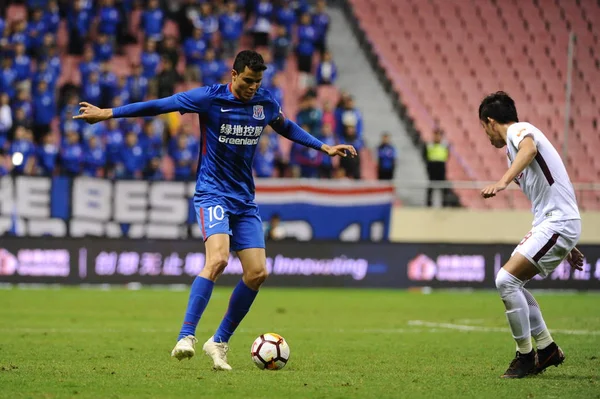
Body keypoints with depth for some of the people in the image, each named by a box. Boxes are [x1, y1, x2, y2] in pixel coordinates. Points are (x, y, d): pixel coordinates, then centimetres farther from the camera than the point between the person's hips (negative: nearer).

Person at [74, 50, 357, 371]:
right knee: (218, 258, -29)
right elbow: (158, 106, -7)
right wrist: (106, 113, -6)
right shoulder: (210, 98, -11)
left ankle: (220, 342, 9)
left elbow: (286, 127, 26)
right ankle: (186, 337, -29)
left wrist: (324, 147, 28)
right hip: (213, 195, -6)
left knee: (257, 273, -5)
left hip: (245, 200, 6)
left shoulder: (265, 103, 4)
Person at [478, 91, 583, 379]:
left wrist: (503, 181, -50)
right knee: (512, 284, 13)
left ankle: (525, 356, -6)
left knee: (506, 279, -16)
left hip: (557, 224, -10)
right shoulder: (518, 139, 25)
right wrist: (567, 246, 35)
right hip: (549, 225, 10)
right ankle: (547, 349, 18)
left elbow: (529, 149, -33)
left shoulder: (518, 130, -6)